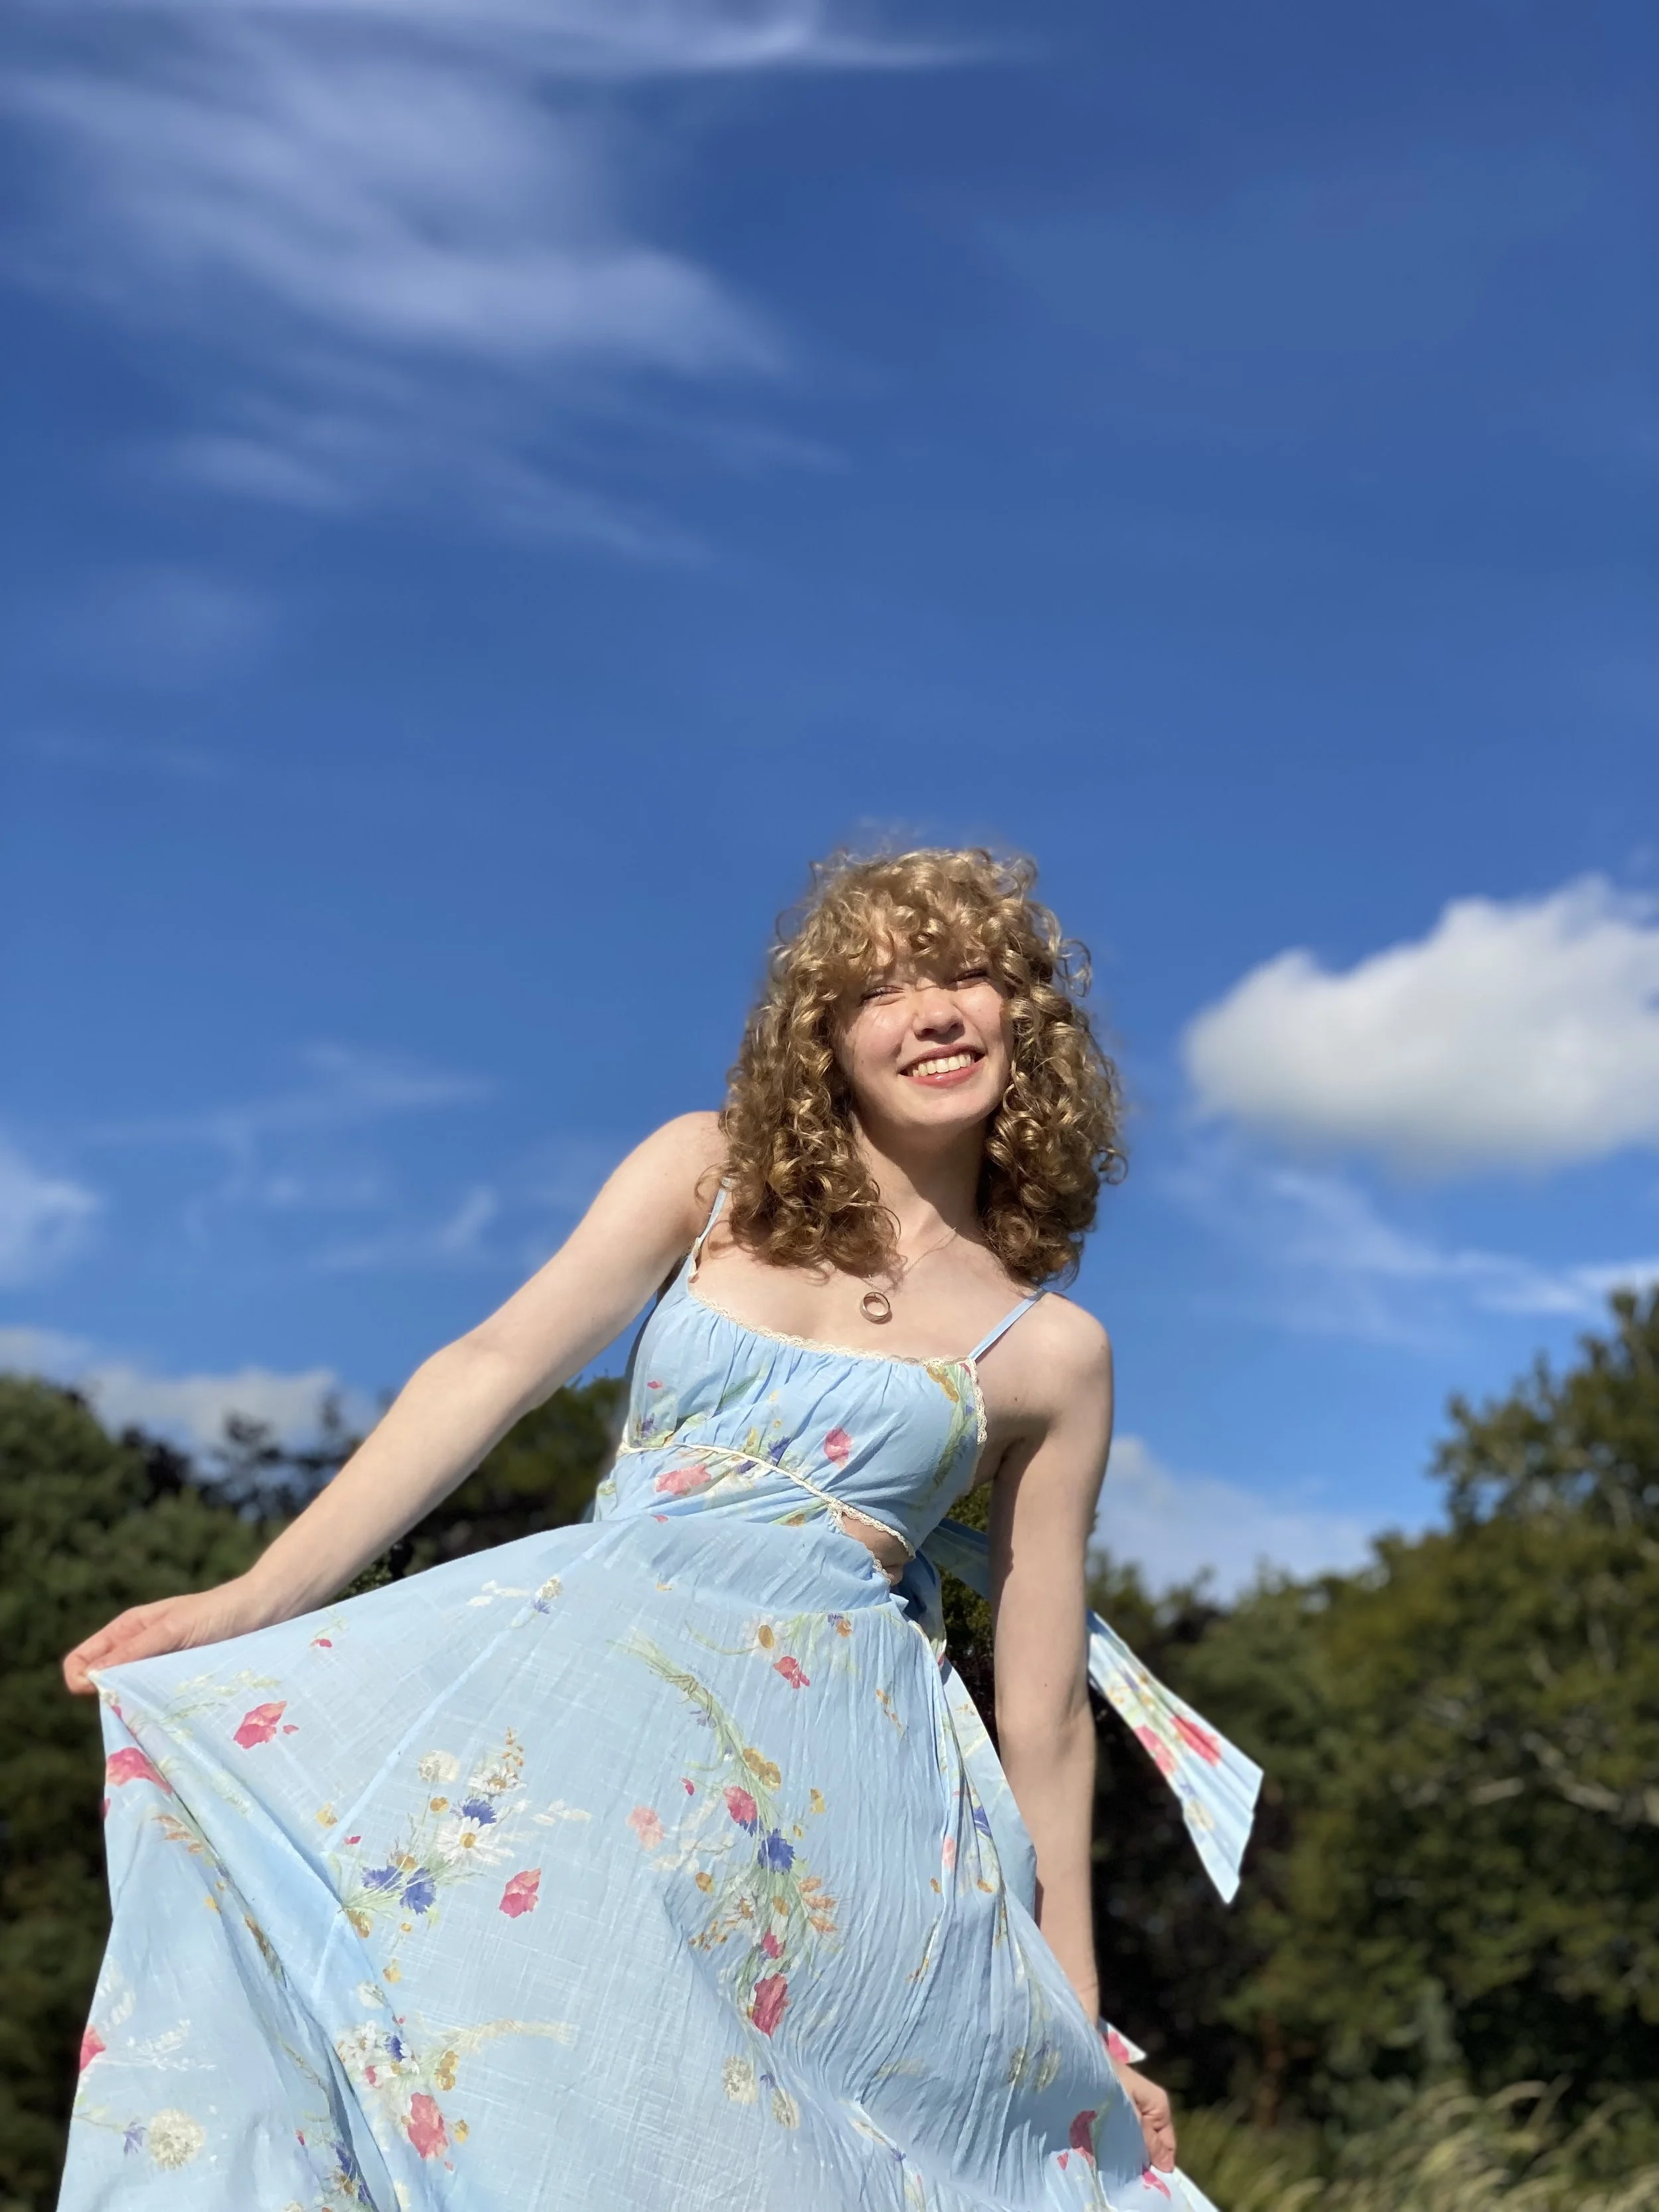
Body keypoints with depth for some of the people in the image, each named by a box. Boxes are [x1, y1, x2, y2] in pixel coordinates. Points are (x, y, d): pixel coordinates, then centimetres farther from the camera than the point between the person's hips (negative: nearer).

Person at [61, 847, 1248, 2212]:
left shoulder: (1051, 1352, 7)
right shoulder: (710, 1175, 10)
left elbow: (1045, 1709, 10)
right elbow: (496, 1368, 2)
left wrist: (1079, 2022, 12)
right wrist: (254, 1602, -8)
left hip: (828, 1761, -1)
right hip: (581, 1676, 1)